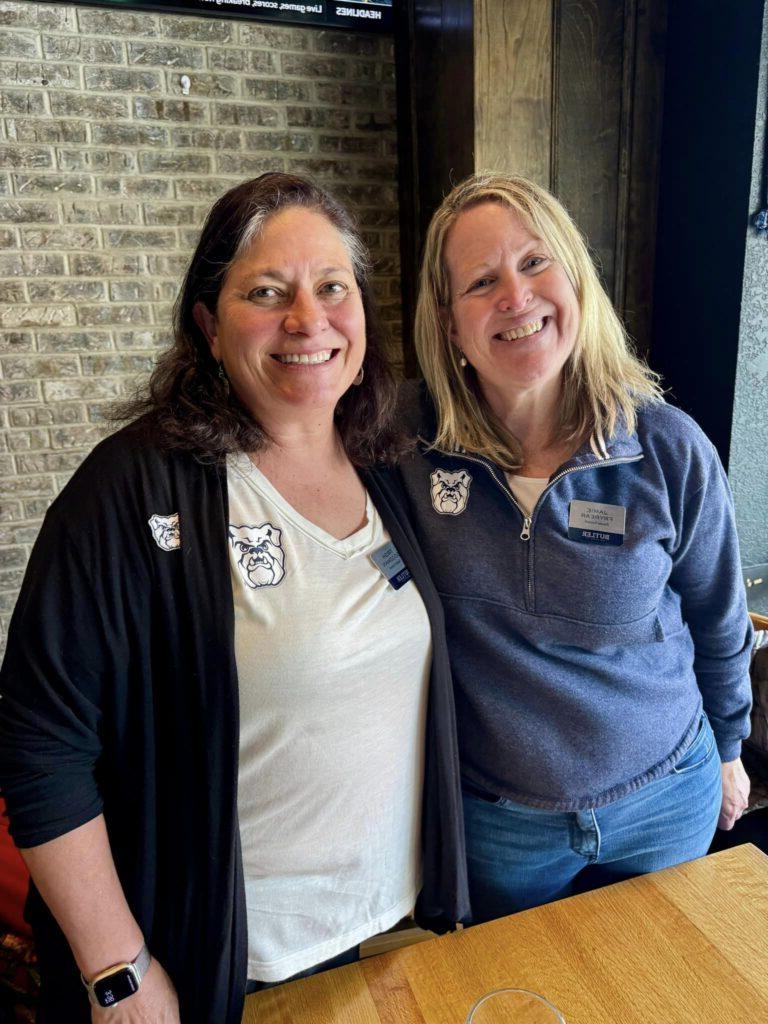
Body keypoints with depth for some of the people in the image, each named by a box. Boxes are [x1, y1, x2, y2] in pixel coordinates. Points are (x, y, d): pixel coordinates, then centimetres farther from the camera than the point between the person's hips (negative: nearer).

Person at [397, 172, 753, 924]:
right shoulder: (406, 444, -18)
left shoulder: (670, 451, -15)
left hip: (664, 808, 1)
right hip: (492, 826, 0)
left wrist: (727, 748, 14)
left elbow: (718, 621, 1)